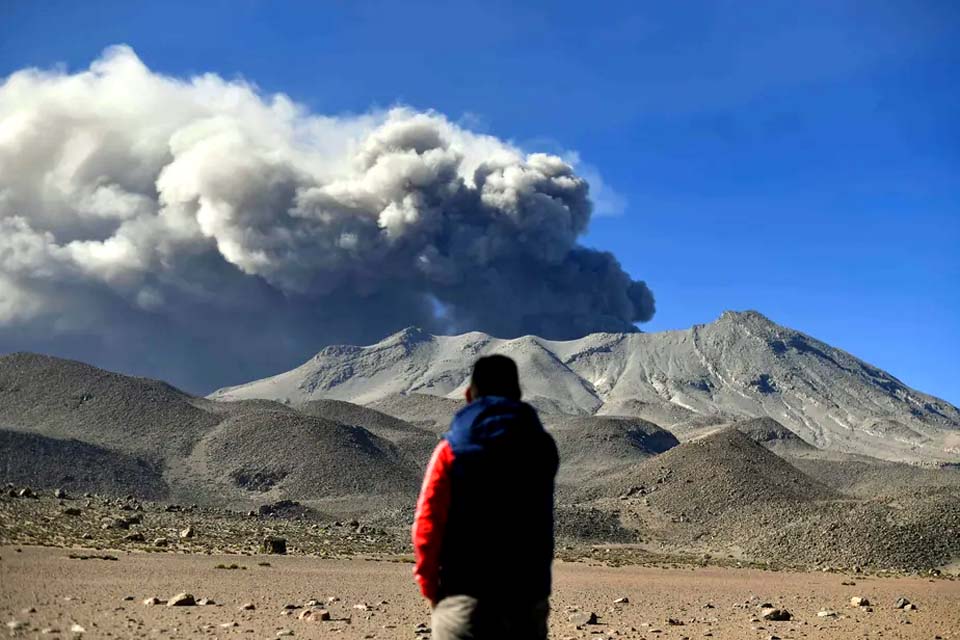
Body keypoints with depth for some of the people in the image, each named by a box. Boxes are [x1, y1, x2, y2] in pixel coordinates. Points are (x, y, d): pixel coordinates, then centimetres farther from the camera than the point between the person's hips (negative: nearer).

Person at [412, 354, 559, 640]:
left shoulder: (452, 449, -4)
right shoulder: (542, 448, 3)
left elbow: (427, 524, -5)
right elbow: (542, 526, 10)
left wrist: (431, 586, 4)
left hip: (466, 597, -2)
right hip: (529, 597, 3)